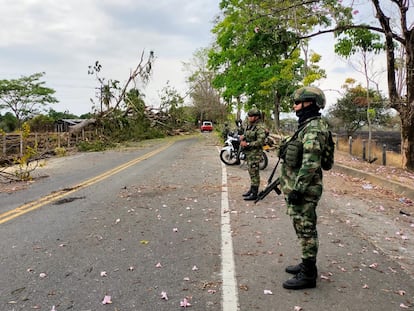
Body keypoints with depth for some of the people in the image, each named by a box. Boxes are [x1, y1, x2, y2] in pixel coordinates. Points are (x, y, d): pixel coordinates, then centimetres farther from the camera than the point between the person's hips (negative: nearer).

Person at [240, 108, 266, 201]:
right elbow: (245, 135, 27)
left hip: (255, 153, -9)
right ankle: (251, 190, 27)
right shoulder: (249, 126, 14)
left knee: (254, 173, -6)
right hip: (248, 153, 9)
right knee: (251, 172, 16)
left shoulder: (259, 128, -15)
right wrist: (242, 138, 3)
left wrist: (247, 144, -22)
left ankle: (254, 194, -1)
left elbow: (260, 141, -23)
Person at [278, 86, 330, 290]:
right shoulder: (306, 125, 16)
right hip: (296, 187, 10)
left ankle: (308, 275, 10)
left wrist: (298, 188, -24)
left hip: (303, 190, -10)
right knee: (302, 228, 18)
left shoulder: (314, 127, -17)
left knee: (306, 230, -1)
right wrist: (289, 184, 23)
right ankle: (307, 264, 32)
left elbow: (310, 163, -24)